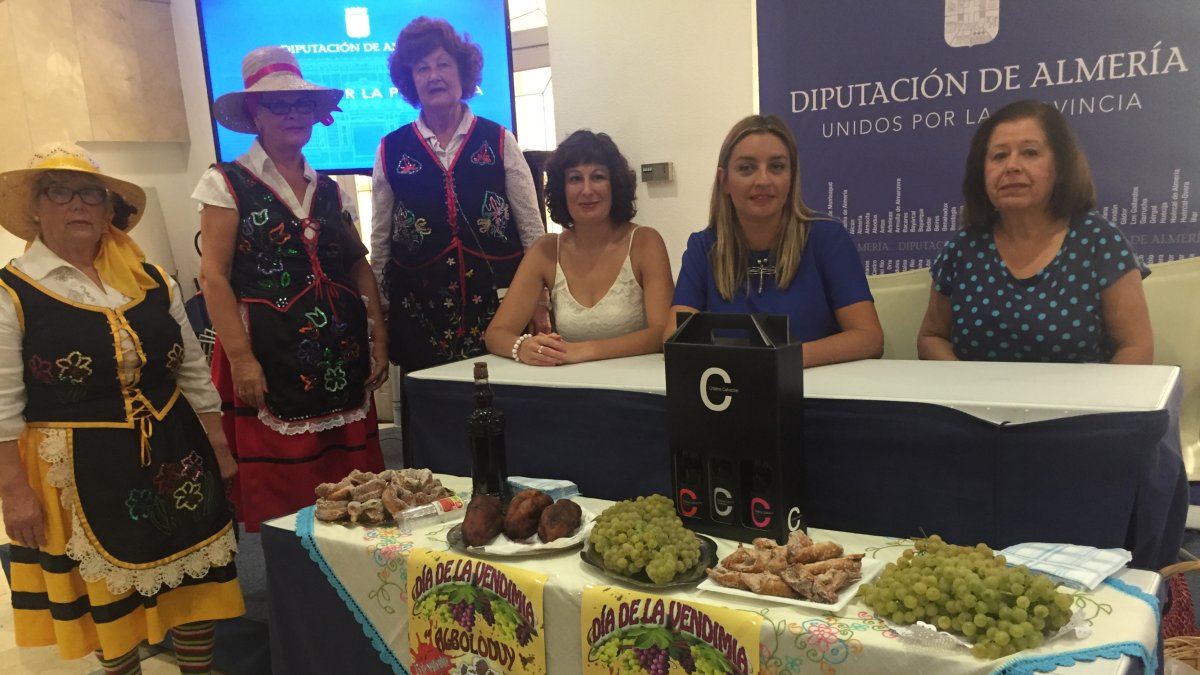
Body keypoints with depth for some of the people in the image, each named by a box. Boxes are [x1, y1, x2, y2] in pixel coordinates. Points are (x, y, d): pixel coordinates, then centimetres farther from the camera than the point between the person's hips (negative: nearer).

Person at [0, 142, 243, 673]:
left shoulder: (151, 281, 5)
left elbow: (194, 370, 9)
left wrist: (220, 448, 8)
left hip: (175, 454, 4)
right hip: (80, 472, -4)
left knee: (194, 578, 12)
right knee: (107, 592, 11)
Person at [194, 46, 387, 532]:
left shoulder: (330, 190, 13)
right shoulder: (227, 184, -1)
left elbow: (360, 268, 15)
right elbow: (214, 276, -7)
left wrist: (379, 338, 7)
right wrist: (240, 358, -14)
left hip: (341, 356, 5)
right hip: (270, 357, -4)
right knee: (280, 497, 1)